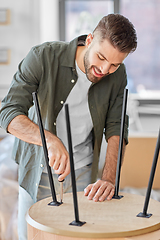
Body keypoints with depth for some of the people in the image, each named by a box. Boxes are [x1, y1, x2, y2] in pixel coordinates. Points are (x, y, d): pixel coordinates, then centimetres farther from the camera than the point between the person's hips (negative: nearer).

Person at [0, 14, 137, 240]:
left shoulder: (117, 75, -11)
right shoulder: (43, 57, -22)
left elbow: (116, 128, -10)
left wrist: (109, 178, -24)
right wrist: (50, 140, -43)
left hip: (81, 170, 2)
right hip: (37, 167, -1)